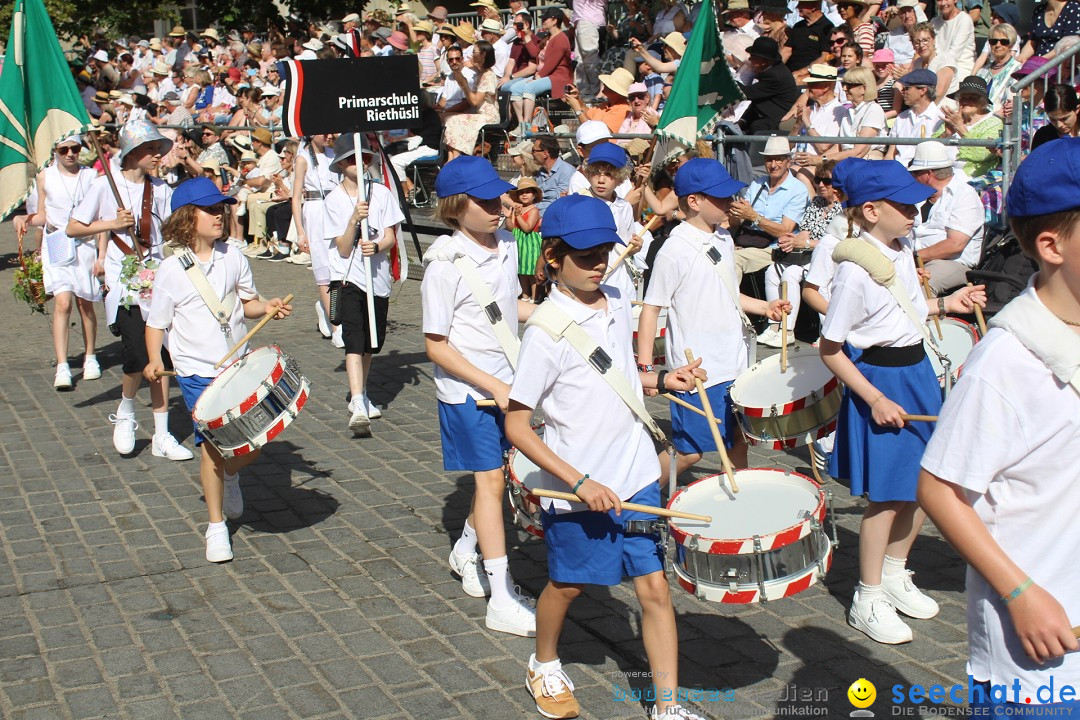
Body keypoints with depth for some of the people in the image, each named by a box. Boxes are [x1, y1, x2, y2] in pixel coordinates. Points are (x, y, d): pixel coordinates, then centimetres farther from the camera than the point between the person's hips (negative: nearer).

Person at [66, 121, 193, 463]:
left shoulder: (160, 190, 7)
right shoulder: (105, 185, -2)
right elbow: (73, 228, -1)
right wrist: (111, 224, -12)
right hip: (123, 281, -4)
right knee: (138, 355, -16)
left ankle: (162, 436, 11)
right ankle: (125, 413, 14)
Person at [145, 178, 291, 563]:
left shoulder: (233, 258, 0)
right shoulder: (171, 270, -10)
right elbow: (156, 322, -4)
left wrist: (265, 307, -8)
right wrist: (154, 359, -19)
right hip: (197, 374, -4)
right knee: (214, 445, -6)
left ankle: (228, 475, 42)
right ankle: (216, 525, 12)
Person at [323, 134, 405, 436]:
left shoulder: (382, 193, 2)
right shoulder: (334, 200, -5)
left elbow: (391, 236, -2)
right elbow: (344, 250, -10)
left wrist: (377, 246, -24)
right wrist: (354, 219, -25)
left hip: (379, 277, 4)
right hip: (349, 277, -4)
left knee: (371, 343, 15)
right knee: (355, 342, -17)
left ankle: (361, 397, 34)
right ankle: (358, 408, -26)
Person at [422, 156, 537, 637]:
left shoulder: (505, 245, 1)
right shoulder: (446, 266, -20)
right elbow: (436, 345, -17)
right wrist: (493, 385, -22)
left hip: (507, 383, 7)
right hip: (468, 391, -7)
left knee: (496, 475, 17)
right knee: (490, 481, -5)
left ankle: (465, 551, 42)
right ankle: (503, 601, 1)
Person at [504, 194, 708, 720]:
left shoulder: (618, 306, 1)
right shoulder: (546, 333, -19)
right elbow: (516, 426, -17)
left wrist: (662, 380, 0)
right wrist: (580, 483, -22)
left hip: (637, 476, 5)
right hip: (577, 489, -4)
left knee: (655, 585, 3)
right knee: (567, 584, 16)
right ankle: (545, 665, 44)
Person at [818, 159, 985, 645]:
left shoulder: (901, 250, 3)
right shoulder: (856, 271, -22)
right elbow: (830, 349, -18)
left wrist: (945, 304, 7)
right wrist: (875, 399, -20)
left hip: (918, 372, 8)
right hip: (881, 381, -8)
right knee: (887, 496, 1)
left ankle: (894, 574, 36)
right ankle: (868, 601, 18)